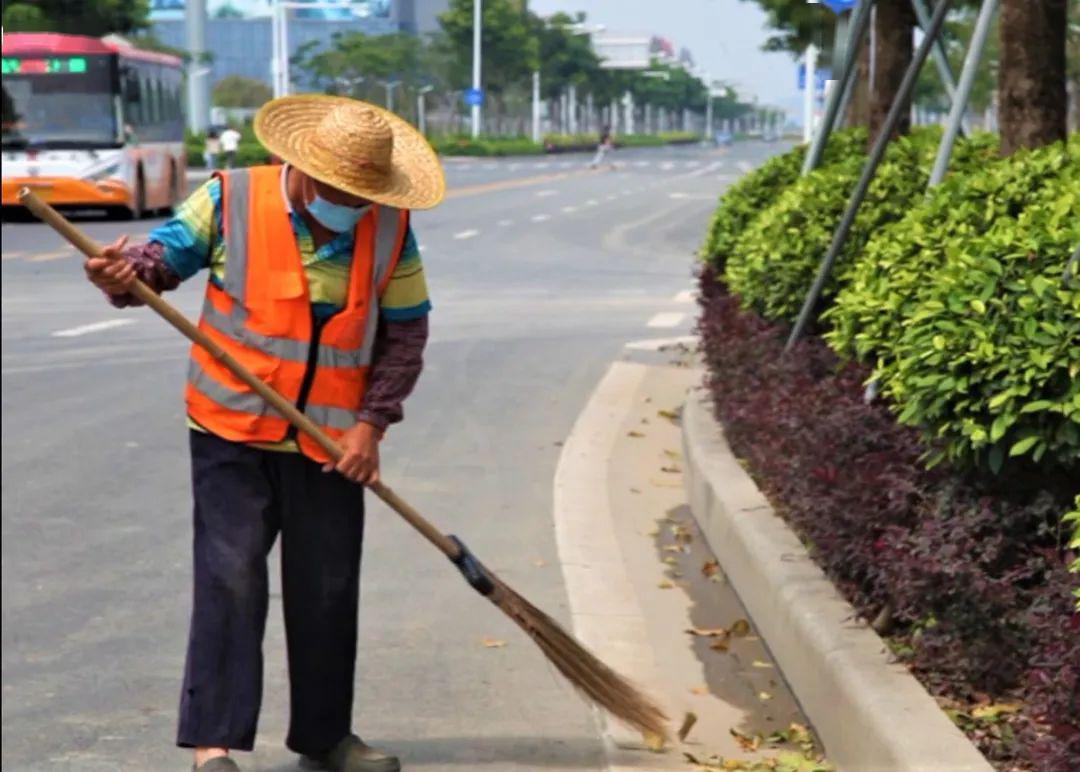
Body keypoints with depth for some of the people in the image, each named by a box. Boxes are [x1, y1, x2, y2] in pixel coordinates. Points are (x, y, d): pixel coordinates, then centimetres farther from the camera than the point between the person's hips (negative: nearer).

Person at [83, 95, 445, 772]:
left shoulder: (391, 229, -1)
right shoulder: (231, 199, -7)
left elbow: (405, 333, 4)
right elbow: (170, 253, 1)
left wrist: (371, 423, -4)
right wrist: (129, 275, -23)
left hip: (331, 444, 3)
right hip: (234, 433, -2)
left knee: (328, 589, 8)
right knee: (230, 575, -9)